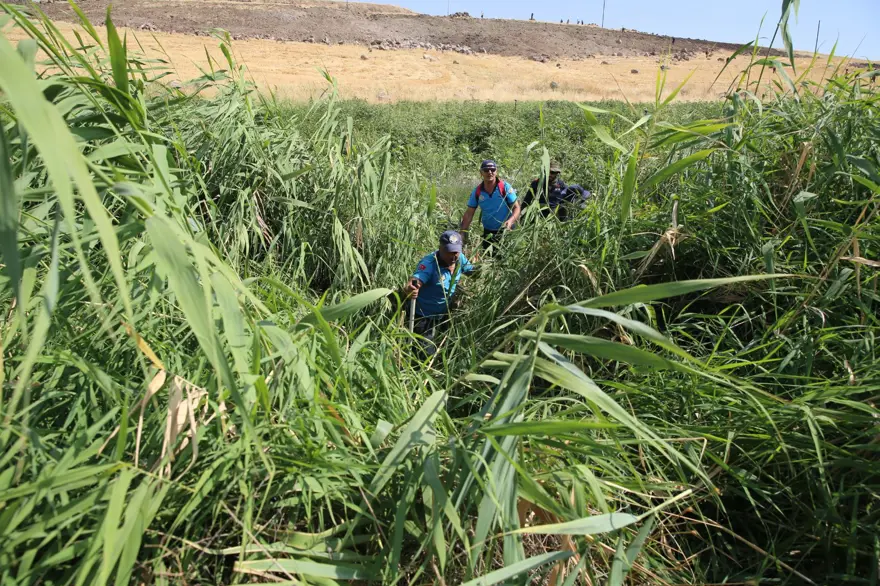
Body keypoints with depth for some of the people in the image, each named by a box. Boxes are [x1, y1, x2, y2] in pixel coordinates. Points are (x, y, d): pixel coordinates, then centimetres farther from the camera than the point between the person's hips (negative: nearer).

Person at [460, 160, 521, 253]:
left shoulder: (505, 187, -9)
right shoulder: (477, 192, -1)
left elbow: (516, 208, -9)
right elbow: (469, 214, 1)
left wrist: (510, 221, -29)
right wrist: (462, 234, -9)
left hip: (505, 231, -3)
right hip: (488, 232, 3)